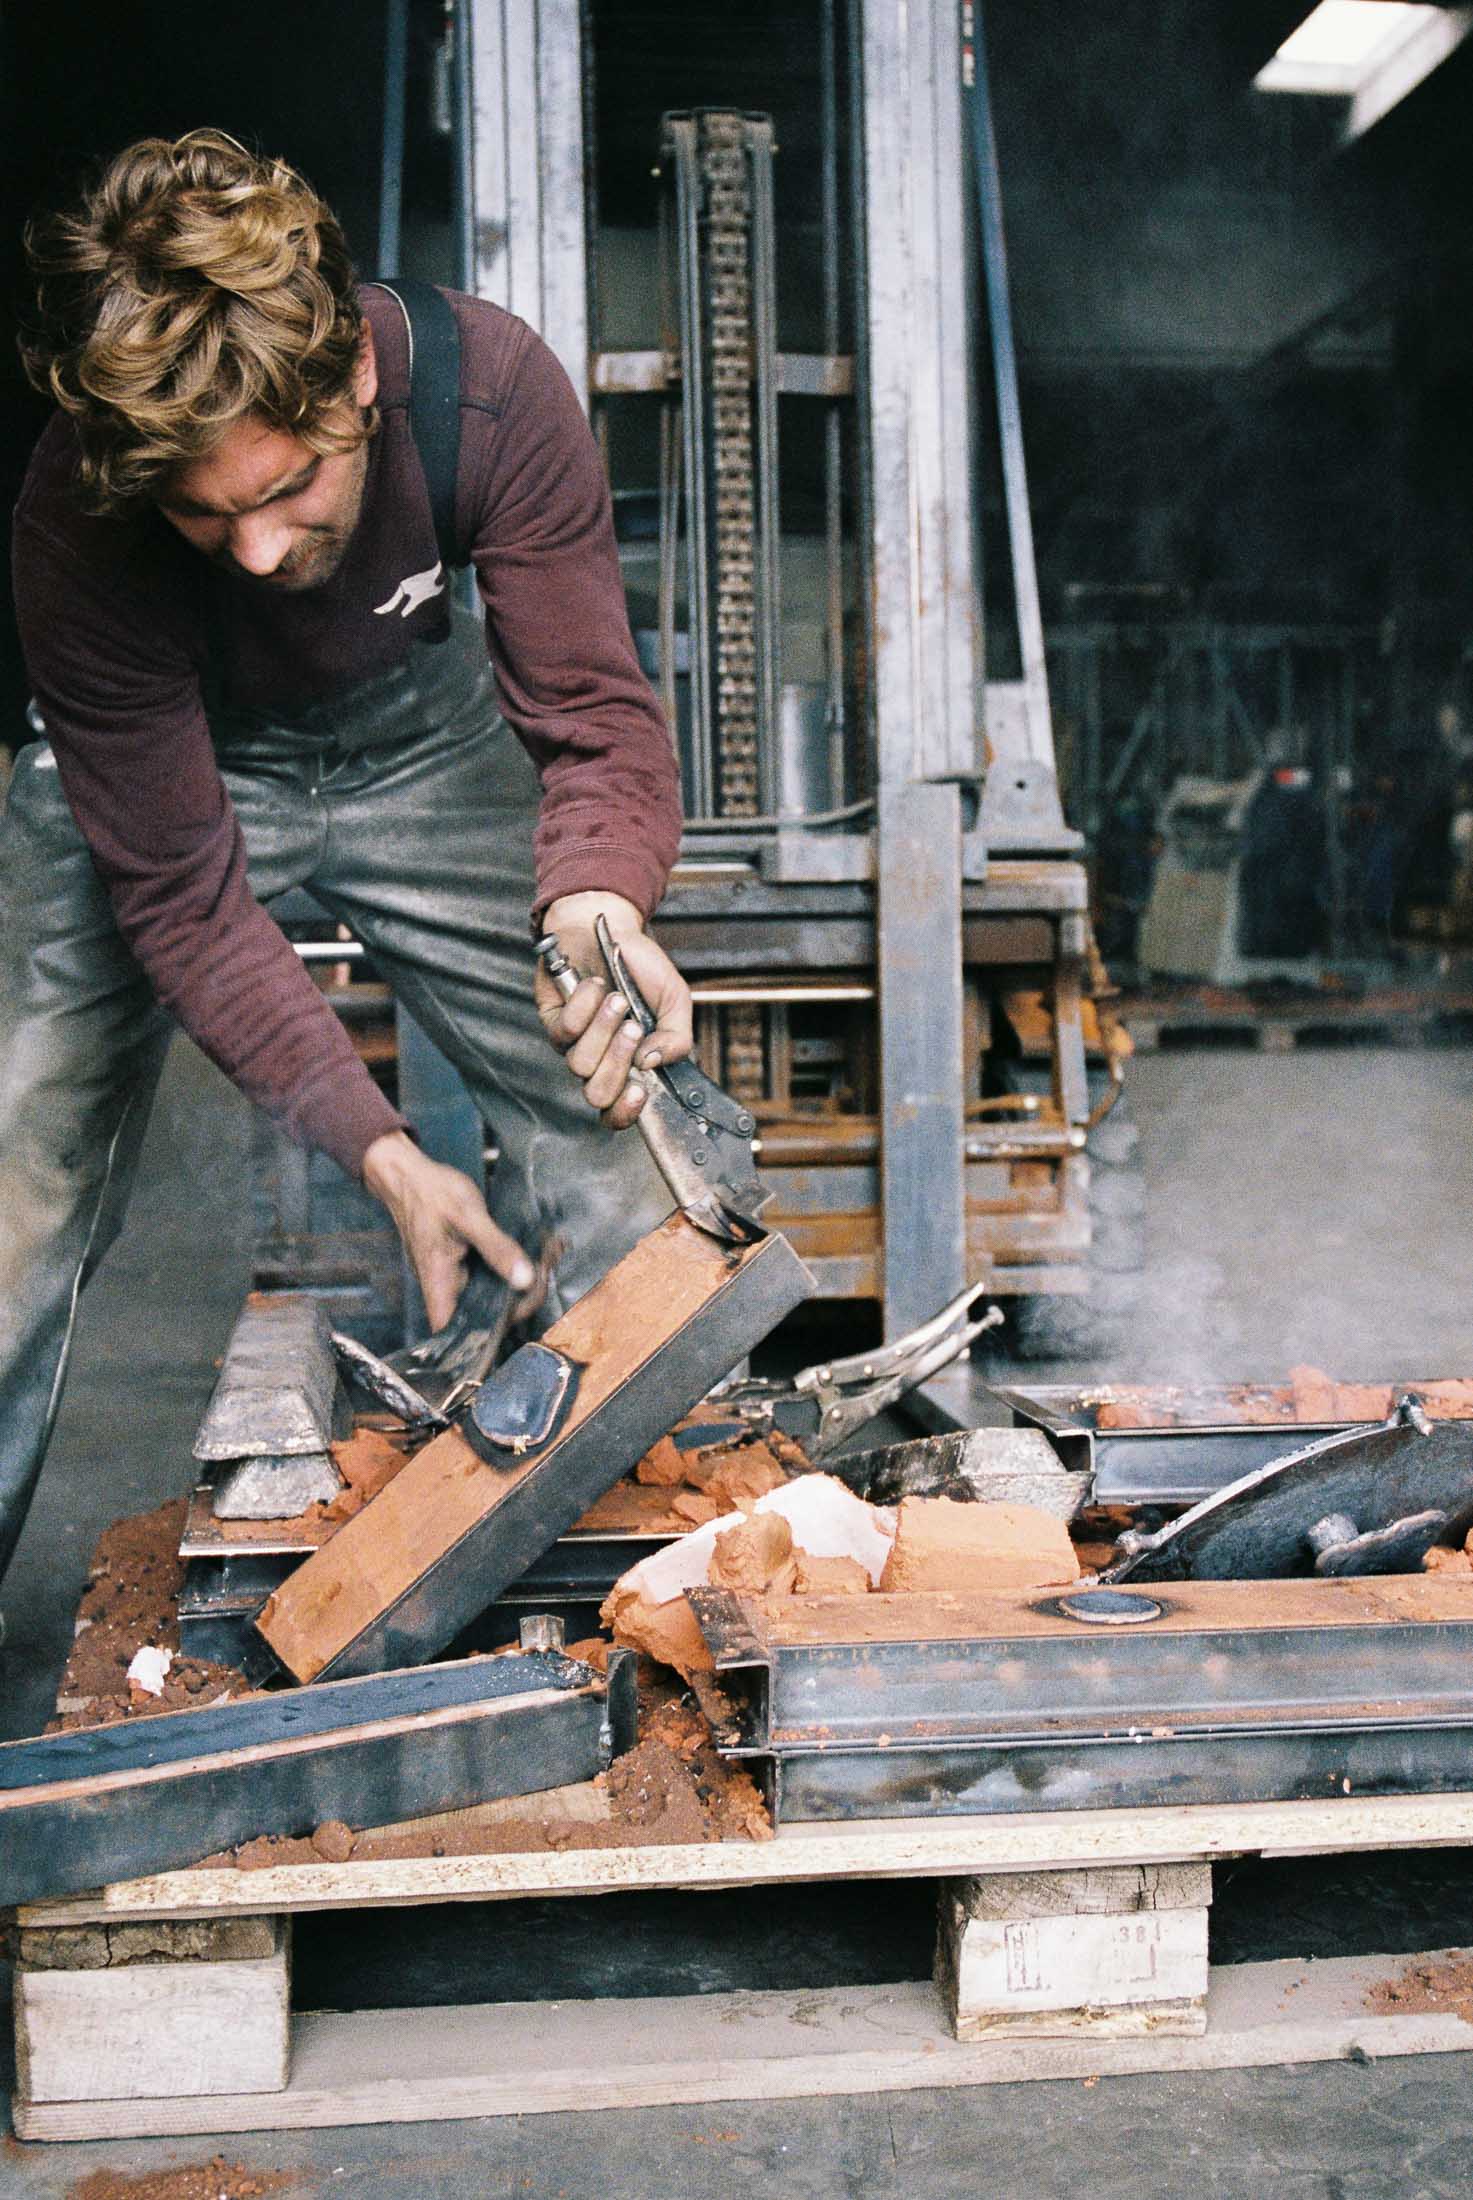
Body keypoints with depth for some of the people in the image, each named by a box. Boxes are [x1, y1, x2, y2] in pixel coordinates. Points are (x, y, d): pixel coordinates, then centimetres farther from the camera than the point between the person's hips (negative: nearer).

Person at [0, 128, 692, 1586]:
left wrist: (595, 901, -49)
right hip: (159, 768, -1)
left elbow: (594, 711, -26)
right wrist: (377, 1148, -31)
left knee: (615, 1115, -5)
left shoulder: (491, 387, -31)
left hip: (415, 729, 2)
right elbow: (179, 896, -25)